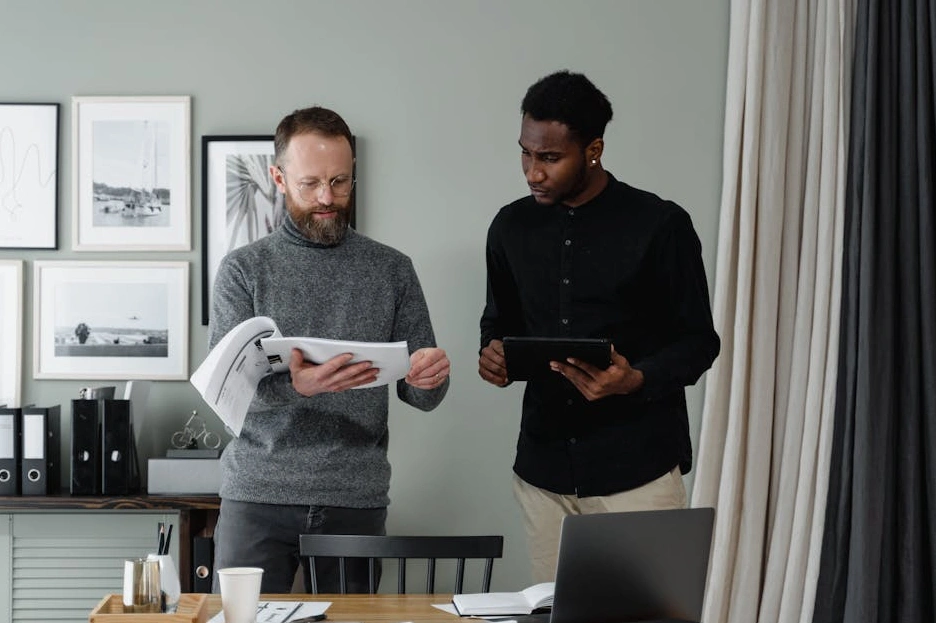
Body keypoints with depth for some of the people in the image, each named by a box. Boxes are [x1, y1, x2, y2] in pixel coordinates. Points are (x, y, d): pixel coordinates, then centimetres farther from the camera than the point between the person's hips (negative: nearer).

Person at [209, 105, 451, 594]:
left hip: (356, 499, 1)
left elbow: (419, 396, 8)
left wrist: (428, 379, -17)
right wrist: (295, 385, -27)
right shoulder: (243, 269, 4)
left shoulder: (392, 270, 7)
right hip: (257, 496, -1)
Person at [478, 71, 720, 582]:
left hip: (636, 469, -4)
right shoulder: (511, 227, 7)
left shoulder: (660, 226, -6)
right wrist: (493, 355, -4)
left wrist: (636, 380, -20)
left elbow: (698, 341, -2)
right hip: (544, 468, 4)